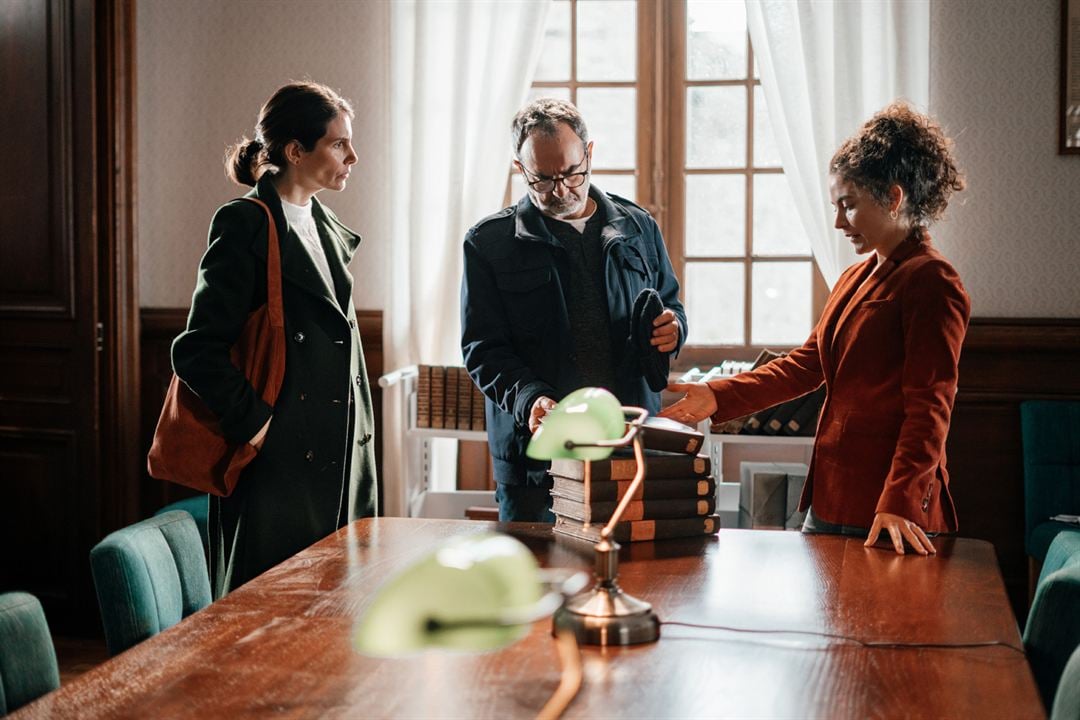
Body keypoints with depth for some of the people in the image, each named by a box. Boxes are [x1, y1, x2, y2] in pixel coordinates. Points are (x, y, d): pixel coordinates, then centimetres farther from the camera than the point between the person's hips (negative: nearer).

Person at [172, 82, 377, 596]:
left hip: (338, 456, 8)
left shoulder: (325, 227, 15)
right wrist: (253, 424, -15)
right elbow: (197, 351, -15)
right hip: (279, 464, -8)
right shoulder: (246, 226, -11)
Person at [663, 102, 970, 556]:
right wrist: (718, 397, 7)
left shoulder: (931, 283, -11)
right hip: (829, 500, 9)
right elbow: (806, 364, 17)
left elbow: (929, 409, -18)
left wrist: (899, 505, -26)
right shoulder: (856, 278, 18)